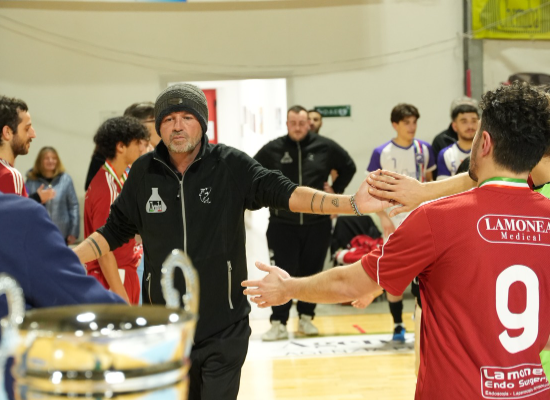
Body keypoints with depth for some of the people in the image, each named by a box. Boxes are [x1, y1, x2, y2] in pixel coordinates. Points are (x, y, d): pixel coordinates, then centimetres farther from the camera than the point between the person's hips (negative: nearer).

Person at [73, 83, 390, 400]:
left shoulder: (231, 165, -6)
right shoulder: (144, 172, 1)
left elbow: (284, 193, -15)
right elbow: (115, 231, 9)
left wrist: (354, 204, -26)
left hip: (224, 327, -2)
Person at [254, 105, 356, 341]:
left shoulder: (325, 147, -1)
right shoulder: (273, 150, -2)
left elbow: (348, 167, 14)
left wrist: (335, 192, 9)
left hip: (318, 224, 1)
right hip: (282, 224, -1)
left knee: (312, 274, 10)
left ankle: (306, 318, 23)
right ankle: (279, 323, 5)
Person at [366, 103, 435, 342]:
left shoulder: (424, 149, 3)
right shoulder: (382, 153, -5)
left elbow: (429, 183, 13)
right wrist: (383, 218, -12)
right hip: (395, 222, -2)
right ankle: (398, 326, 14)